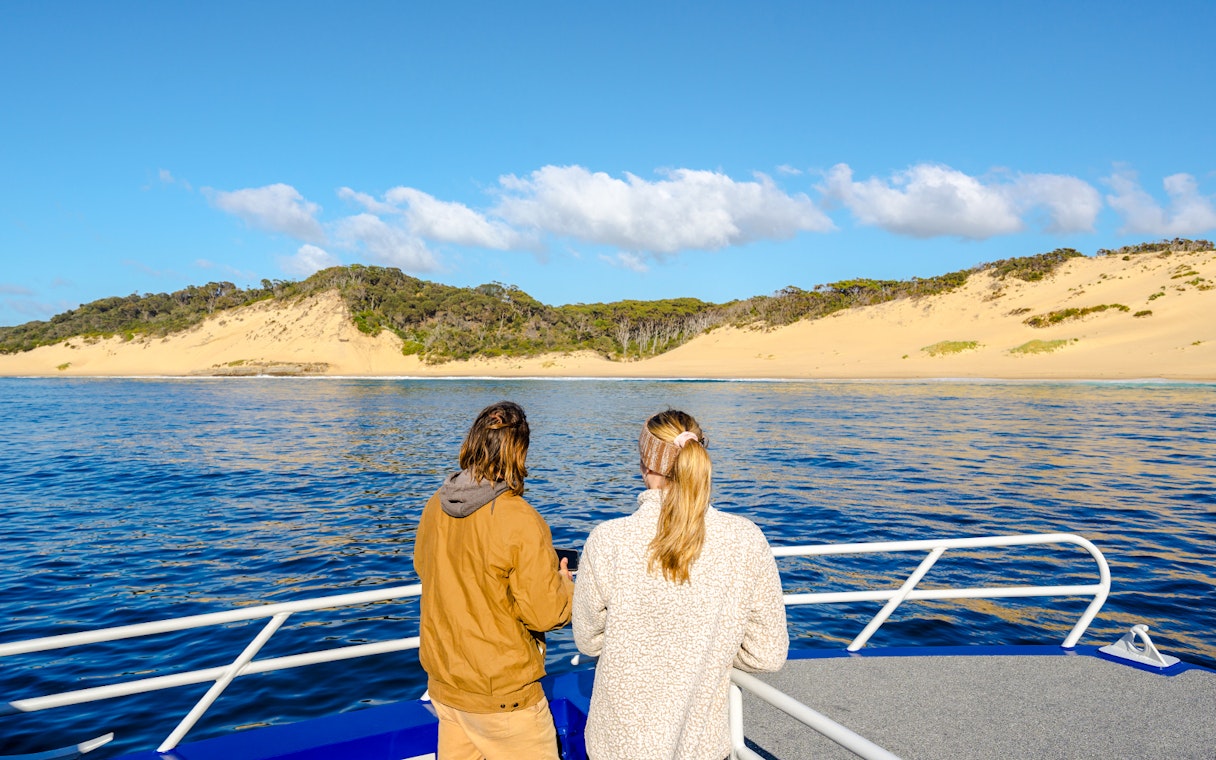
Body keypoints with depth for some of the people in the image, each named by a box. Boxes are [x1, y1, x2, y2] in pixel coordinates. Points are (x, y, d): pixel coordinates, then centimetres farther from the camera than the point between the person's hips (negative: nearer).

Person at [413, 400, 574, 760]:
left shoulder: (436, 505, -5)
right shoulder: (521, 521, -24)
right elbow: (545, 614, -20)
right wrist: (565, 584, 0)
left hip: (443, 681, 7)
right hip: (501, 694, -6)